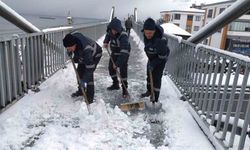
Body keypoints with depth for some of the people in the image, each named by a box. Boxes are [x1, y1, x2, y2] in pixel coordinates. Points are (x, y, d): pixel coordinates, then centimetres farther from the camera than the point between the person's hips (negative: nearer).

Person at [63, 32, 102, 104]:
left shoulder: (86, 49, -46)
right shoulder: (71, 38, -27)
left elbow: (89, 67, -44)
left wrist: (84, 80, -44)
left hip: (94, 55, -7)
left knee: (88, 73, -18)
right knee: (79, 71, 8)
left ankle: (90, 96, -7)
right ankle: (81, 90, 28)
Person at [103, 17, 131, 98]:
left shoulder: (123, 36, -37)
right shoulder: (110, 30, -16)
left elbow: (124, 52, -42)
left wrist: (117, 63, -44)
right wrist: (106, 42, -7)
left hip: (123, 53, -7)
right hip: (114, 52, 7)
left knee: (123, 70, -12)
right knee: (111, 67, 10)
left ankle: (125, 89, 0)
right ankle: (115, 84, 28)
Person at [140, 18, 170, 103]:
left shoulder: (160, 40, -40)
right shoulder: (145, 35, -20)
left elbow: (162, 56, -28)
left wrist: (153, 64, -26)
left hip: (160, 59, -7)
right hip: (151, 58, 7)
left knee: (156, 78, -7)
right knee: (149, 75, 20)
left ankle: (155, 99, 3)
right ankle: (149, 91, 41)